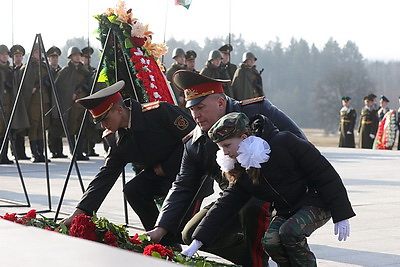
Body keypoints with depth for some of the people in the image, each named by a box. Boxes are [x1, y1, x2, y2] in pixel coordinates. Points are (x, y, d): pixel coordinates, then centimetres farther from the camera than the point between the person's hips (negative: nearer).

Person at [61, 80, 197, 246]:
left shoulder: (160, 111, -28)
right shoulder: (117, 139, -7)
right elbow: (105, 175, -8)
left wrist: (166, 167, -18)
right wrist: (79, 212, -17)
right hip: (158, 172, 7)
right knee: (132, 190, -13)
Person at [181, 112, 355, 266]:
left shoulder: (284, 142, -21)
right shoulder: (241, 172, -1)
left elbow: (324, 173, -18)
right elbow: (225, 205, -2)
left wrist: (341, 216, -18)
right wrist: (197, 242, -10)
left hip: (317, 203, -6)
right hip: (286, 212, 6)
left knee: (289, 231, -30)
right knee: (270, 242, -20)